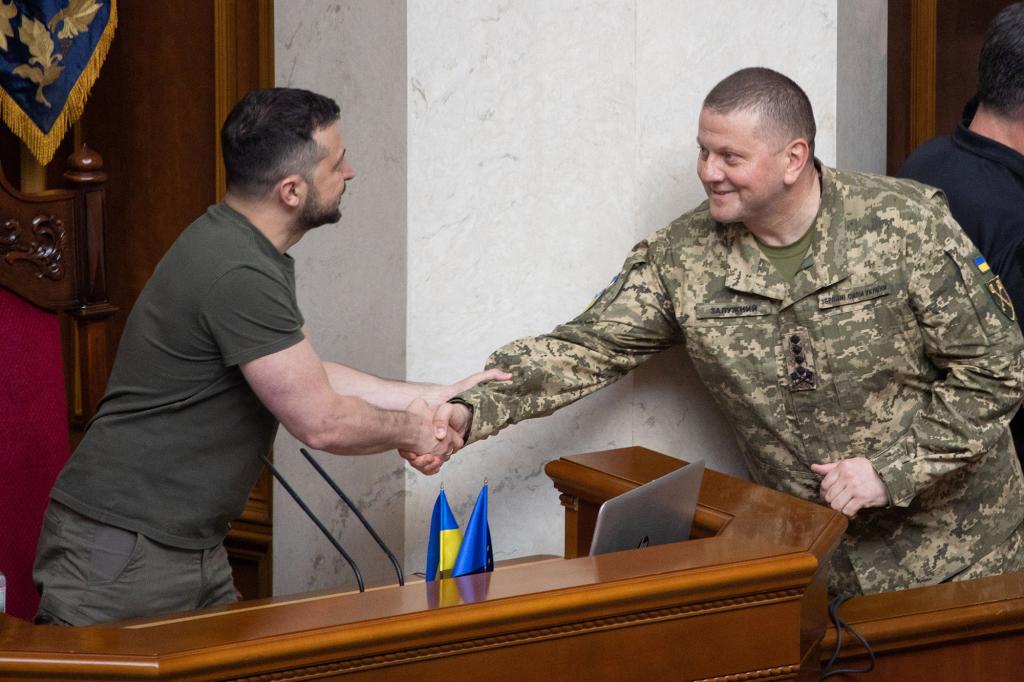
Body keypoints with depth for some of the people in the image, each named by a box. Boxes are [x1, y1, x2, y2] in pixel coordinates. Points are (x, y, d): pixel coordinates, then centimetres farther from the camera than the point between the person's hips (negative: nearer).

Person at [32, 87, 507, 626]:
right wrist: (410, 430, 1)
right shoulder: (239, 275, -23)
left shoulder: (243, 247, 11)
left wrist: (438, 398, 20)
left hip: (193, 549, 10)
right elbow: (321, 422, -17)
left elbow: (311, 377, 20)